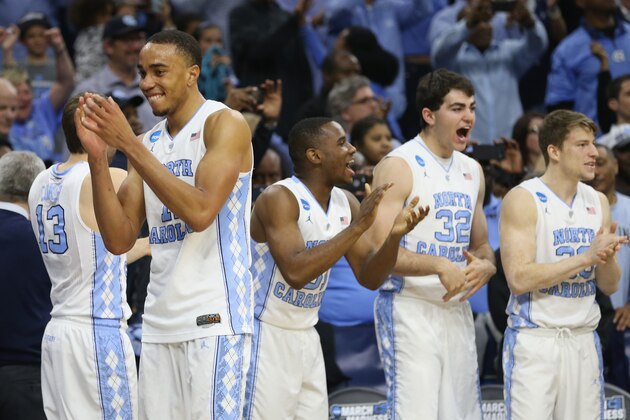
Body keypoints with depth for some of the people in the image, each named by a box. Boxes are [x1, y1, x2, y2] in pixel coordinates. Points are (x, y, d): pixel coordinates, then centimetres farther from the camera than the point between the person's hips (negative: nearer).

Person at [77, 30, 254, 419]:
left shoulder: (225, 124, -6)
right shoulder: (147, 144, 15)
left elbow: (200, 211, -20)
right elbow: (119, 240, 8)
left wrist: (128, 144, -18)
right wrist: (97, 157, -3)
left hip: (214, 320, -7)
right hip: (160, 324, 7)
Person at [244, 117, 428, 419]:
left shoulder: (346, 204, 5)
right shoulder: (279, 198, -18)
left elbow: (368, 275, 9)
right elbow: (295, 272, -30)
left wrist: (394, 236, -11)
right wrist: (358, 226, -29)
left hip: (306, 336, 8)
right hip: (267, 335, -8)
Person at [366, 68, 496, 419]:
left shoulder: (472, 171, 14)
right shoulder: (398, 166, -9)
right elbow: (379, 251, -16)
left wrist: (485, 265, 0)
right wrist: (439, 265, -27)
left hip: (457, 309, 7)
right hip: (410, 308, -7)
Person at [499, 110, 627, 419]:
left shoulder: (597, 202, 10)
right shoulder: (522, 200, -8)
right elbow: (518, 279, -18)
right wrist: (586, 257, -19)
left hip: (584, 339, 6)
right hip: (535, 339, -6)